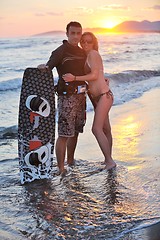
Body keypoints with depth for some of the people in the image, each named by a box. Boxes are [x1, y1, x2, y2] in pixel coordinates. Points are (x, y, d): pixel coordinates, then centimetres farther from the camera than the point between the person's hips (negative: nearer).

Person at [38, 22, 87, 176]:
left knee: (75, 131, 16)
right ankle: (61, 168, -2)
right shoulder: (61, 51, -9)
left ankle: (71, 160, 32)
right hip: (67, 96, -7)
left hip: (80, 96, 7)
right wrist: (44, 67, -46)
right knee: (64, 134, -8)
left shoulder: (82, 52, 15)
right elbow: (48, 67, -24)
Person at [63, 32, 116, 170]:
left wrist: (74, 78, -22)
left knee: (96, 129, -16)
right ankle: (108, 160, 25)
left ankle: (109, 161, -10)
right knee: (105, 129, 15)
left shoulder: (93, 54, -9)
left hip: (104, 95, -10)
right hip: (97, 97, 10)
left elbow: (94, 75, -18)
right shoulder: (86, 56, 17)